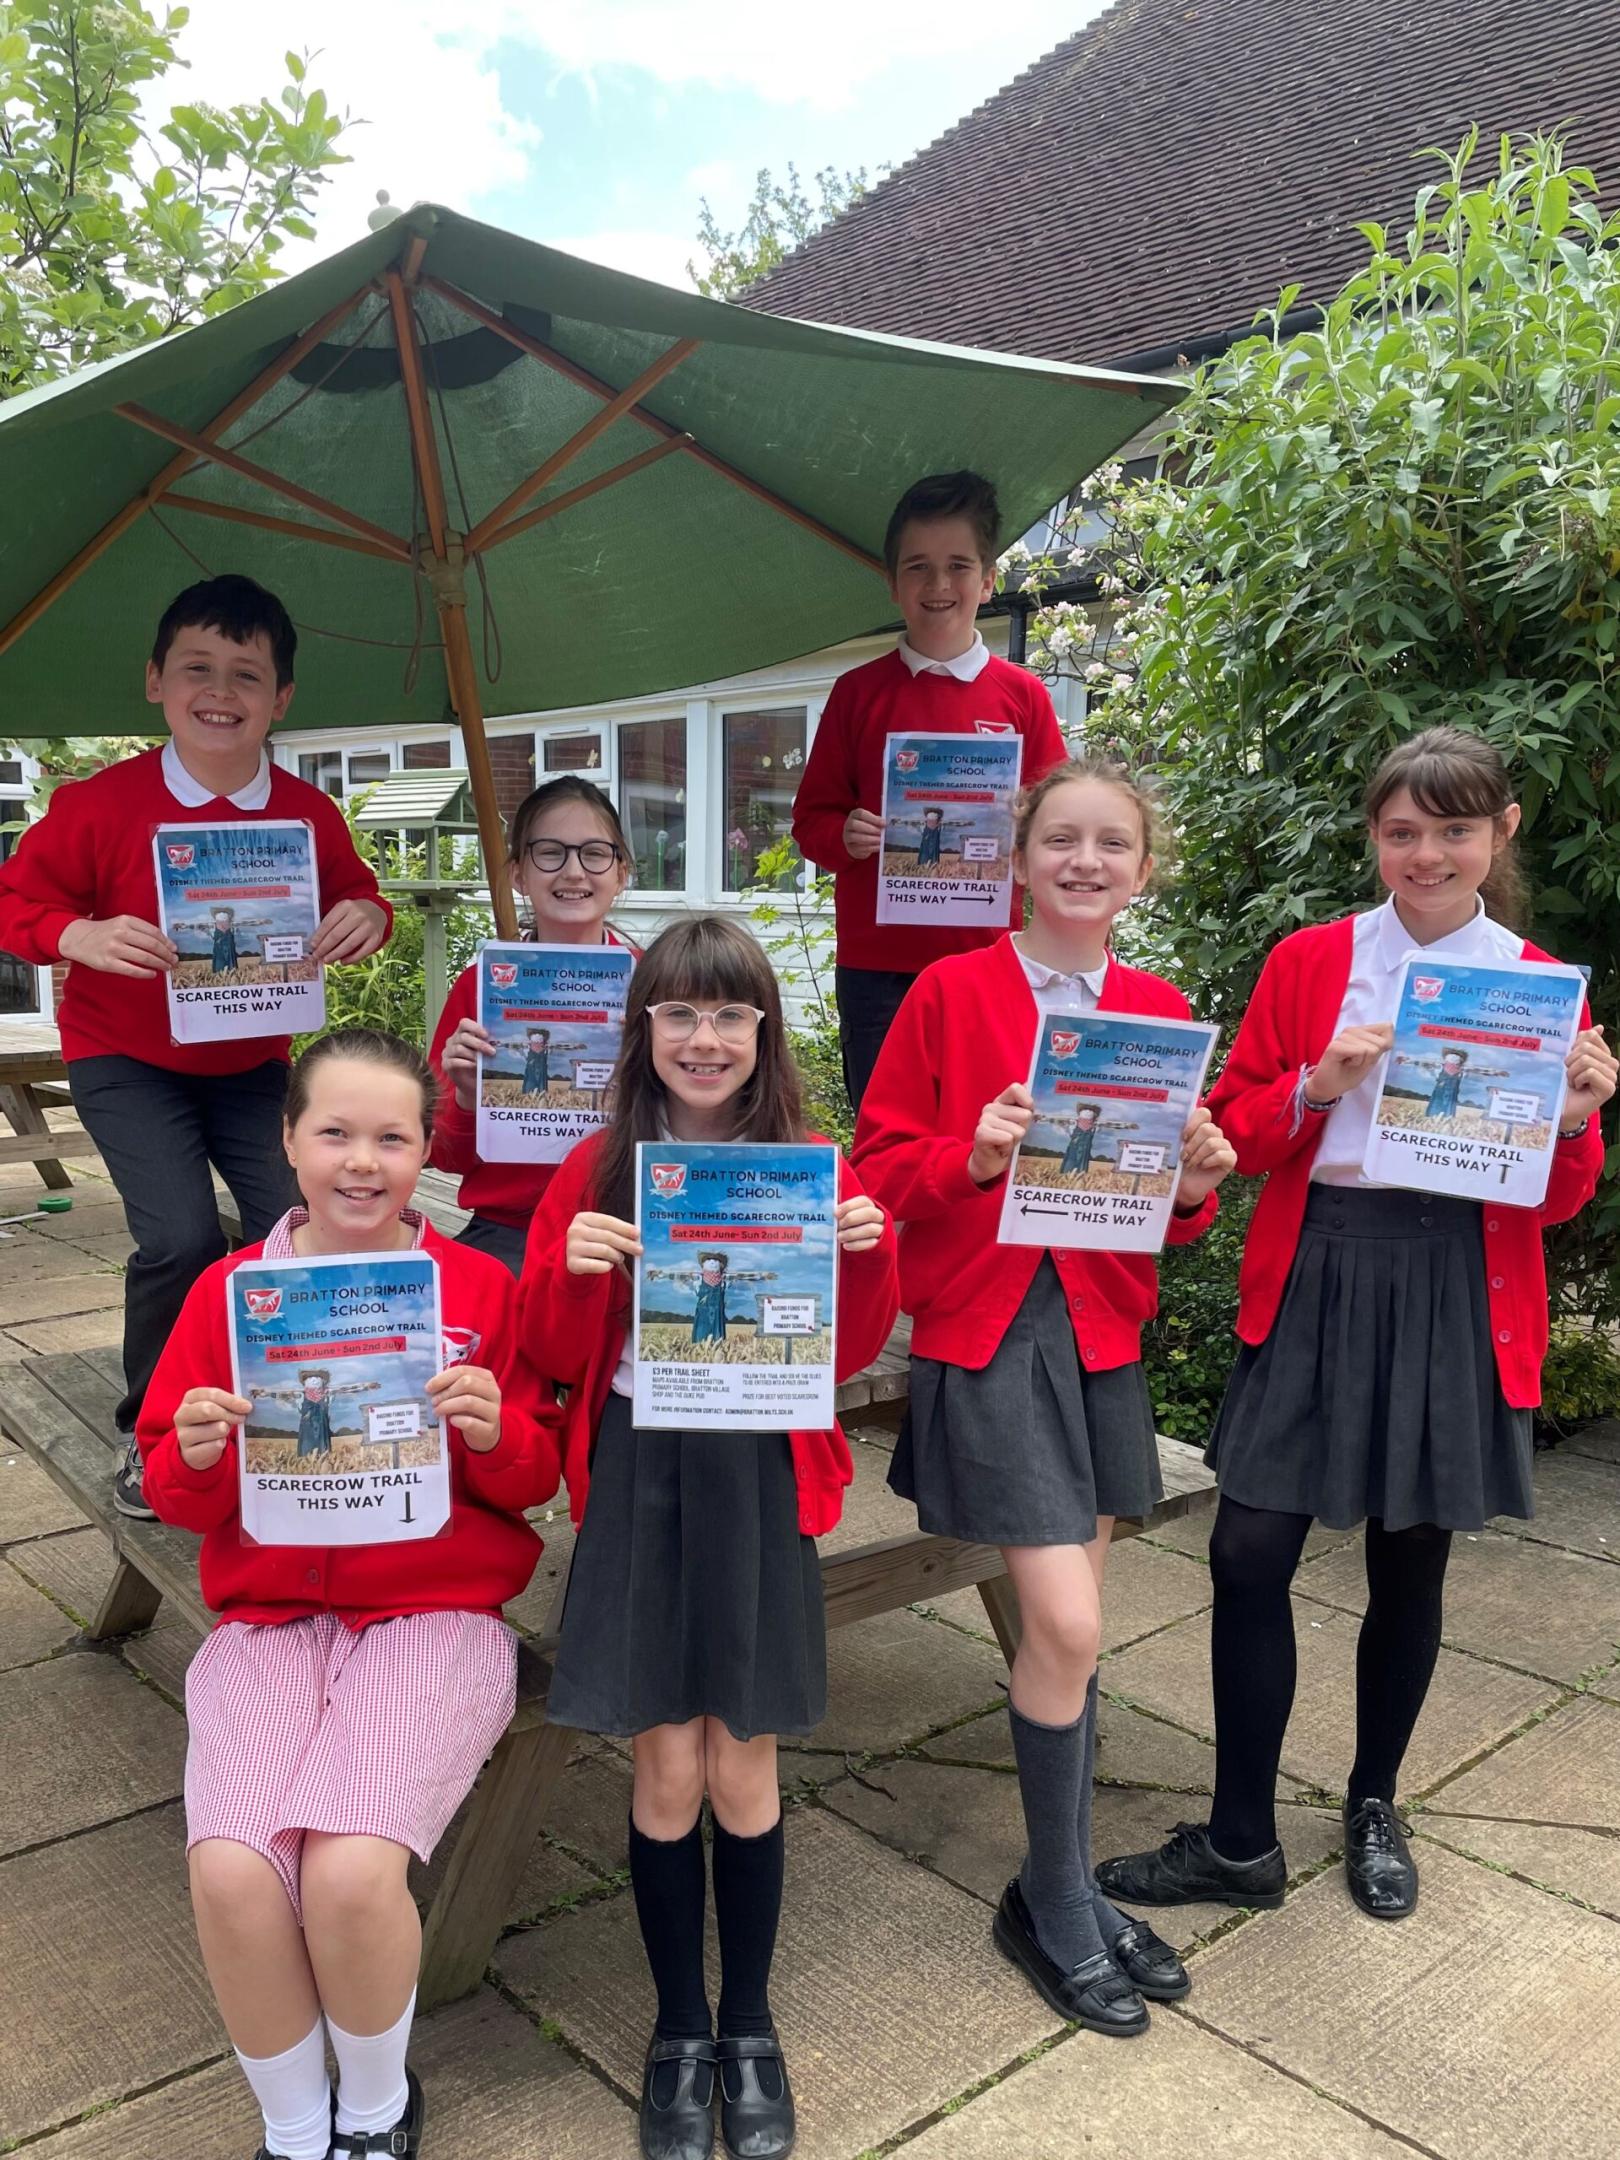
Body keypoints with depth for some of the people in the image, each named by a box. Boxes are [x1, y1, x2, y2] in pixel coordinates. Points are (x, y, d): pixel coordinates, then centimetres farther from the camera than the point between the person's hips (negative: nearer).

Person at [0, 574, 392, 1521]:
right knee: (183, 1238, -19)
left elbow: (353, 893, 7)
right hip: (126, 1061, -3)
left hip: (252, 1061, 3)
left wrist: (368, 915, -17)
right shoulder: (103, 804, -15)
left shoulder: (310, 814, -7)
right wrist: (79, 935, -28)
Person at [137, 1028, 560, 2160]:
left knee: (351, 1870, -23)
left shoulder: (480, 1286, 0)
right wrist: (195, 1459, -13)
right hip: (268, 1621, 2)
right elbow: (176, 1496, 10)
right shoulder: (228, 1289, 6)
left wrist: (496, 1432, -18)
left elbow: (538, 1476, 3)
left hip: (435, 1614, -2)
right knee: (231, 1871, -21)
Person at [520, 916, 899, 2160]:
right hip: (640, 1477, 0)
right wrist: (575, 1265, -18)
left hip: (760, 1481, 0)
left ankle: (751, 2029, 32)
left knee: (743, 1771, 9)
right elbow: (555, 1355, 1)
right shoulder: (599, 1170, 1)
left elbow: (847, 1354, 1)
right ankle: (681, 2032, 30)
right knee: (668, 1771, 6)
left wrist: (868, 1251, -17)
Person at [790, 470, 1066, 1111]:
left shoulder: (1022, 695, 7)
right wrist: (844, 836, -12)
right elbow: (811, 820, 9)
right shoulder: (858, 692, 7)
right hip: (876, 967, 0)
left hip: (989, 959, 0)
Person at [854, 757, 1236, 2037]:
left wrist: (1194, 1190, -8)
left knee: (1071, 1625, 12)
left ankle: (1064, 1892, 33)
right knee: (1067, 1628, -7)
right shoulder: (953, 991, -4)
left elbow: (1173, 1206, 14)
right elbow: (882, 1163, -3)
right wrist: (973, 1156, -21)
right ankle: (1059, 1907, 16)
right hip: (987, 1332, -4)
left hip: (1102, 1331, 4)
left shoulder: (1160, 1011, 8)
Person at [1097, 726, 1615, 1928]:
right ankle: (1242, 1842, 16)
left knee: (1411, 1562, 13)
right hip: (1317, 1278, 0)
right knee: (1251, 1554, -2)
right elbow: (1235, 1131, 3)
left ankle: (1375, 1806, 37)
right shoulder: (1308, 963, 4)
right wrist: (1317, 1084, -15)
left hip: (1460, 1296, 0)